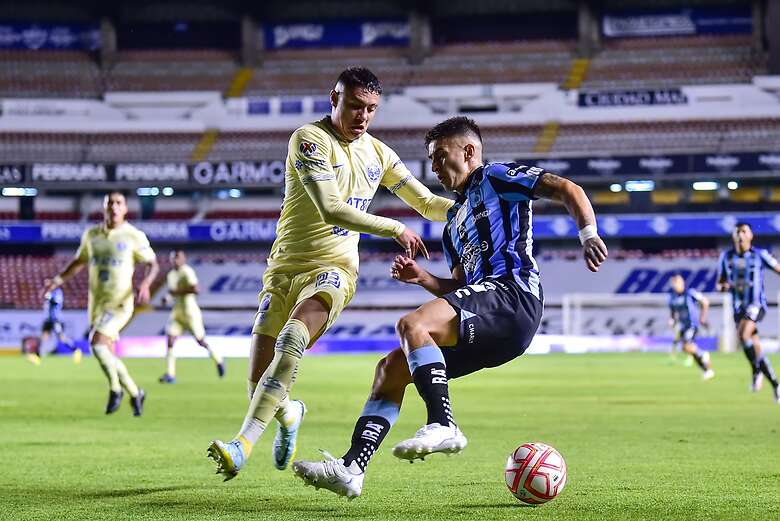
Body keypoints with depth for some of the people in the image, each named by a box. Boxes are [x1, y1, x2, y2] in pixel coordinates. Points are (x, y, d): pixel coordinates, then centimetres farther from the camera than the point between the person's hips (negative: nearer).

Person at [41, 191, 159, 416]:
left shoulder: (134, 236, -5)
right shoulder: (91, 235, 8)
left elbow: (152, 264, -1)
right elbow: (79, 262, 21)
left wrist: (145, 284, -20)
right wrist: (58, 280, 10)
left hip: (120, 303, -6)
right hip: (97, 303, 6)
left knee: (97, 343, -23)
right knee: (107, 356, 8)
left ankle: (115, 389, -3)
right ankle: (135, 393, 27)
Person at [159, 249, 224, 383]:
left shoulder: (187, 272, -13)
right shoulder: (171, 275, 12)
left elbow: (195, 289, -25)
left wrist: (177, 291, -24)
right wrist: (168, 297, 6)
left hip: (190, 311, -7)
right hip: (177, 311, 7)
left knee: (200, 341, 2)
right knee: (170, 338, -10)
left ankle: (218, 360, 29)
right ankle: (170, 374, -12)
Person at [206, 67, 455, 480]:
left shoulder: (378, 153, 10)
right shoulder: (309, 140, -9)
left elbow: (427, 203, 20)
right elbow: (331, 210, -19)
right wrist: (395, 230, -19)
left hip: (334, 268, 1)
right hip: (286, 267, -1)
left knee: (293, 335, -32)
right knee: (260, 385, -4)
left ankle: (243, 444, -37)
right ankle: (290, 414, 36)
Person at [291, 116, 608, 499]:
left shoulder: (497, 178, 7)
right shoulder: (454, 223, 31)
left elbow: (567, 190, -3)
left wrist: (588, 235, -19)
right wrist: (423, 278, 12)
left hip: (512, 292, -9)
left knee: (412, 324, -29)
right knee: (391, 367, 2)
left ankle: (442, 426, -36)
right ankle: (351, 468, -7)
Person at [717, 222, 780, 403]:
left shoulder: (760, 255, -5)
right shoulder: (726, 256, 5)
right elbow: (719, 284, 11)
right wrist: (723, 286, -13)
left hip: (756, 305, -4)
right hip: (739, 307, 4)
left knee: (742, 335, -30)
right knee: (755, 349, 5)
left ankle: (756, 371, -10)